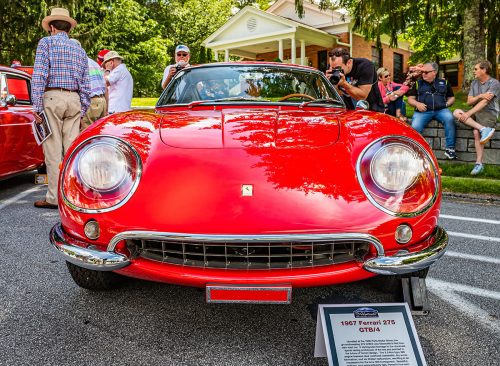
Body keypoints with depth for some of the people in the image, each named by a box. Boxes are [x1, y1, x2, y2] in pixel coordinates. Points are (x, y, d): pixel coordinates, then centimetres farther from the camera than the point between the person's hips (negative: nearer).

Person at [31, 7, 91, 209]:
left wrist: (37, 106, -9)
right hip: (74, 100, 5)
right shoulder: (79, 49, 18)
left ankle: (54, 197, -3)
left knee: (53, 149, -4)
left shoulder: (46, 42, 3)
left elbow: (39, 75, -8)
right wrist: (83, 110, 17)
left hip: (52, 97, -4)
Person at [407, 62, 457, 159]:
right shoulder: (418, 83, 16)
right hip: (423, 111, 0)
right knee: (415, 127, -30)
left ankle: (450, 148, -24)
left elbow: (451, 98, 23)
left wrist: (447, 104, 1)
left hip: (441, 110, 1)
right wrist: (417, 104, -8)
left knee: (450, 119, -32)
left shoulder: (444, 83, 18)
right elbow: (410, 99, 13)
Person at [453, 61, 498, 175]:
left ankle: (479, 164, -26)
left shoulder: (494, 83, -6)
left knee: (476, 132, -31)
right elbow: (469, 101, 6)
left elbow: (485, 102, -17)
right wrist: (480, 96, -15)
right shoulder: (474, 83, 15)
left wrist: (468, 114, -25)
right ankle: (484, 129, -31)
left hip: (489, 113, -6)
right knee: (456, 112, -20)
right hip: (476, 112, 6)